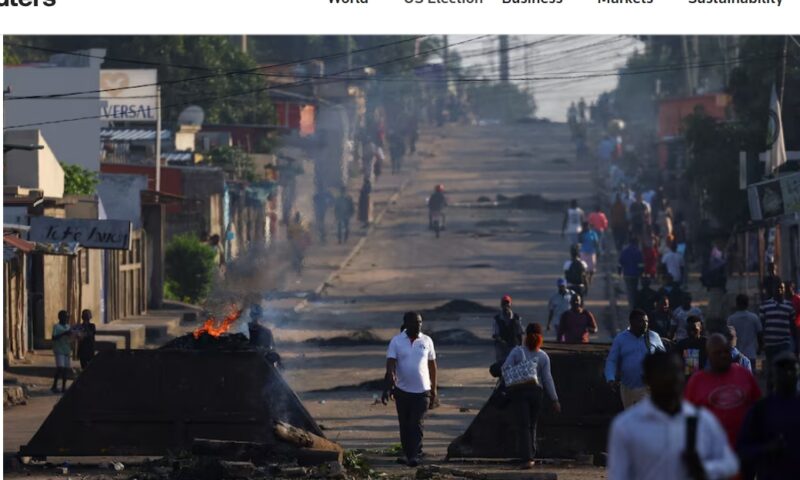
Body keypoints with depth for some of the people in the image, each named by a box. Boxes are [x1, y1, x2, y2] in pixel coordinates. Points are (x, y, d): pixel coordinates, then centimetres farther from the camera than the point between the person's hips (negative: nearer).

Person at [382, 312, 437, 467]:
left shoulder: (427, 341, 2)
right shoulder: (396, 342, -3)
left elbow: (432, 365, 9)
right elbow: (390, 365, -10)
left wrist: (433, 390, 9)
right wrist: (389, 385, -25)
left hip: (422, 390, -1)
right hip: (402, 390, 1)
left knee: (416, 424, -10)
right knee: (405, 425, 9)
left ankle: (414, 456, -13)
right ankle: (407, 454, 21)